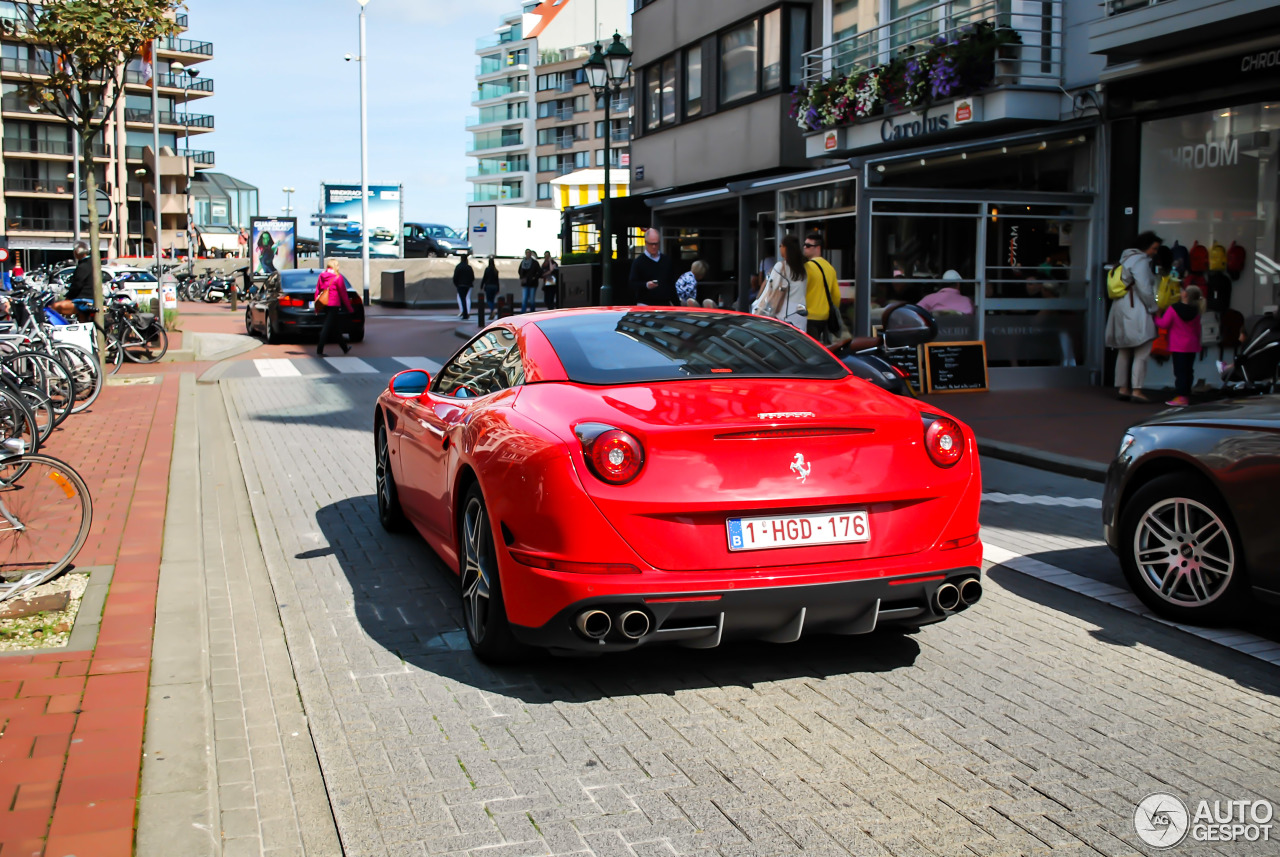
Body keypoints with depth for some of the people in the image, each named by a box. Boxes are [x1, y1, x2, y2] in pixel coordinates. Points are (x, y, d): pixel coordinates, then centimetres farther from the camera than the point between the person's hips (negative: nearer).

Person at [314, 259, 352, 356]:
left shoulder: (321, 276, 8)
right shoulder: (338, 277, -8)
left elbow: (317, 291, 10)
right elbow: (343, 293, -4)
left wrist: (317, 306, 15)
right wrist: (349, 307, 4)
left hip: (324, 305, 7)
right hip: (333, 304, -6)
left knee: (336, 327, 17)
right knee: (327, 328, -7)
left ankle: (345, 348, 28)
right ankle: (319, 351, -12)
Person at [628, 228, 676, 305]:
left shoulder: (667, 260, 14)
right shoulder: (638, 261, -1)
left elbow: (672, 283, 18)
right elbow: (632, 284, -7)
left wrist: (673, 302, 12)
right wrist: (646, 285, -25)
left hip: (665, 305, 4)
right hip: (645, 304, -4)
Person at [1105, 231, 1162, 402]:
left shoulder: (1127, 259, 18)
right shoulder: (1140, 261, -12)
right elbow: (1144, 289, -17)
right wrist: (1153, 309, -8)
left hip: (1122, 310, 10)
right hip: (1135, 310, -10)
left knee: (1124, 351, 12)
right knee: (1142, 352, -8)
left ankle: (1122, 388, 15)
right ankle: (1136, 390, -11)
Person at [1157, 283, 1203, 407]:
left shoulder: (1173, 309, -12)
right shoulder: (1195, 312, 5)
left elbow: (1164, 324, -11)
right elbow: (1197, 330, 13)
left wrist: (1156, 319, 8)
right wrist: (1197, 342, 26)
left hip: (1178, 346, -5)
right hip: (1192, 346, 5)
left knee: (1180, 371, -5)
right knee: (1189, 370, 10)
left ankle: (1182, 396, -10)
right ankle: (1187, 395, 16)